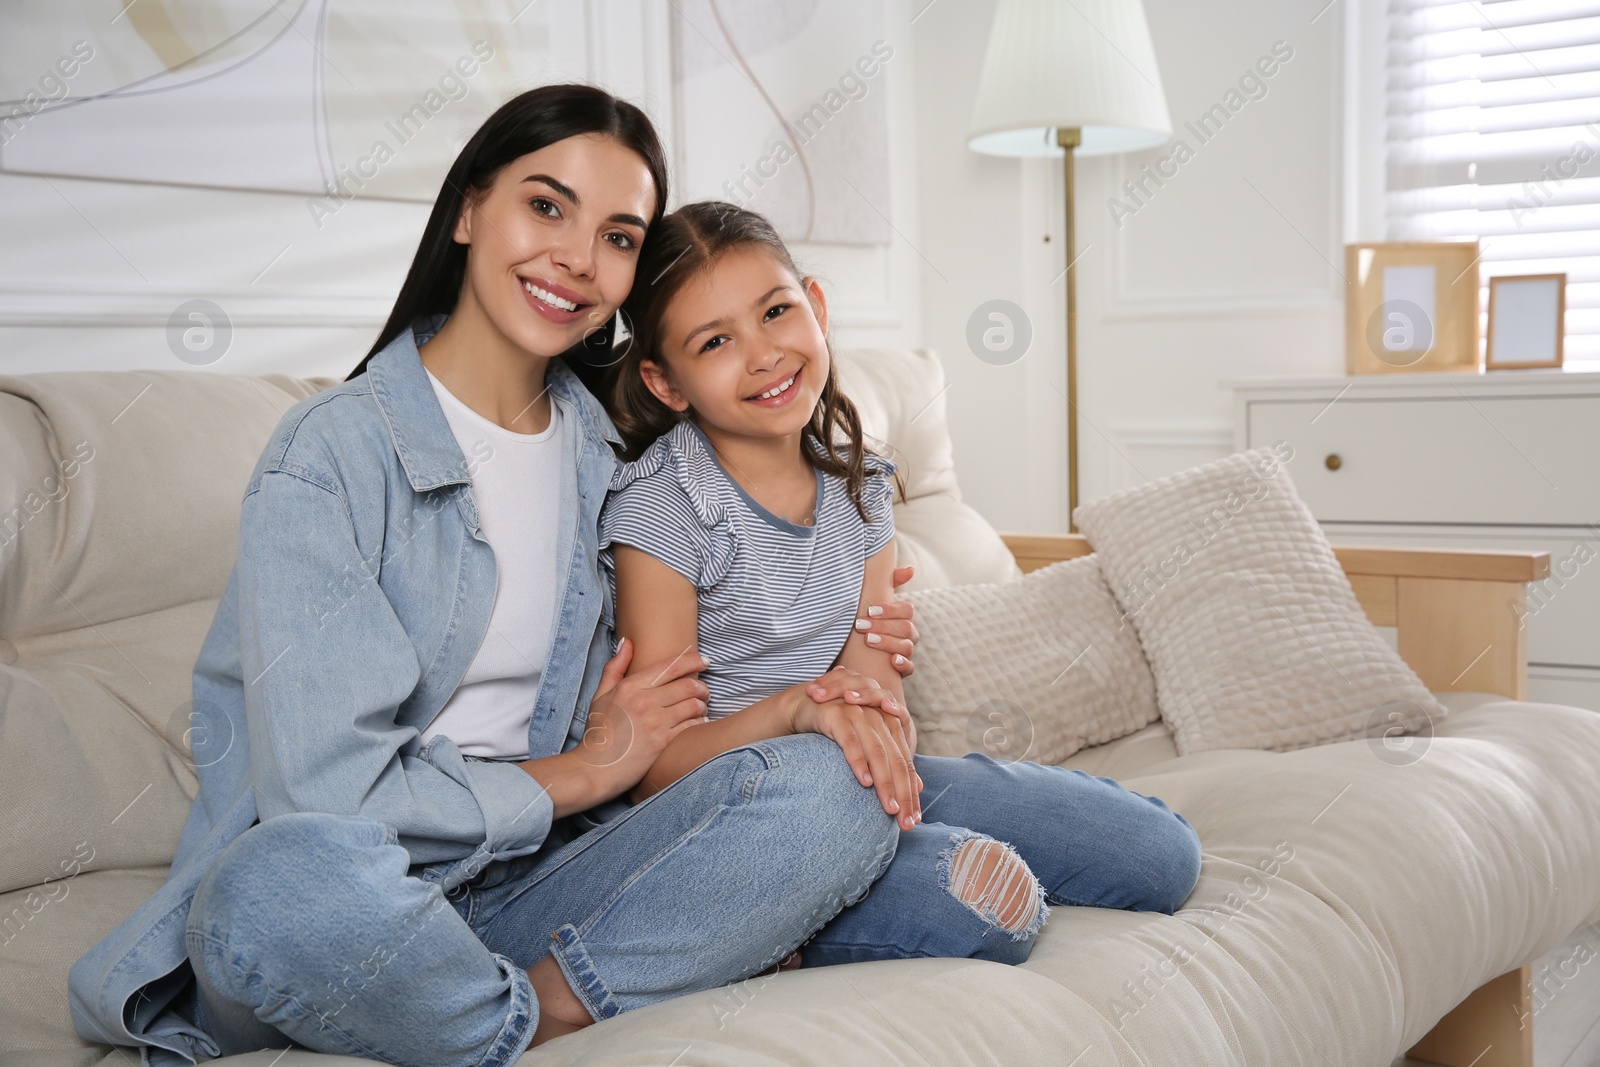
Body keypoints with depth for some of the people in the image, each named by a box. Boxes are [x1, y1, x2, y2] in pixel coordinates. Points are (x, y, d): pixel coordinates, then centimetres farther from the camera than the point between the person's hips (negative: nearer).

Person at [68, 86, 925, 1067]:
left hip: (525, 883, 5)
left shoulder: (597, 448, 9)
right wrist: (583, 773, -7)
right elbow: (324, 788, -21)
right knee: (289, 886, -40)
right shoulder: (335, 452, -12)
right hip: (354, 888, -5)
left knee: (831, 790, -15)